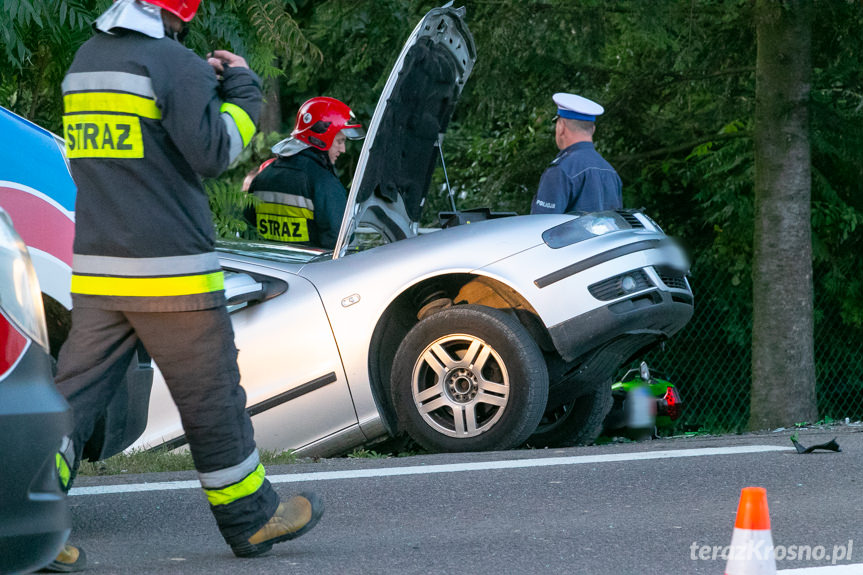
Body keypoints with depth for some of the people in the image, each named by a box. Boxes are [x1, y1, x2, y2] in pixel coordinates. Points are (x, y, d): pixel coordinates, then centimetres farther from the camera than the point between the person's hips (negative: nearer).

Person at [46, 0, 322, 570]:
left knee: (76, 393, 4)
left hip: (94, 273, 6)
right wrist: (242, 90, 0)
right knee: (212, 397, 7)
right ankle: (251, 518, 20)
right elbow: (213, 150, -14)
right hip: (168, 271, -6)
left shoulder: (85, 62, 13)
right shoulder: (175, 64, -12)